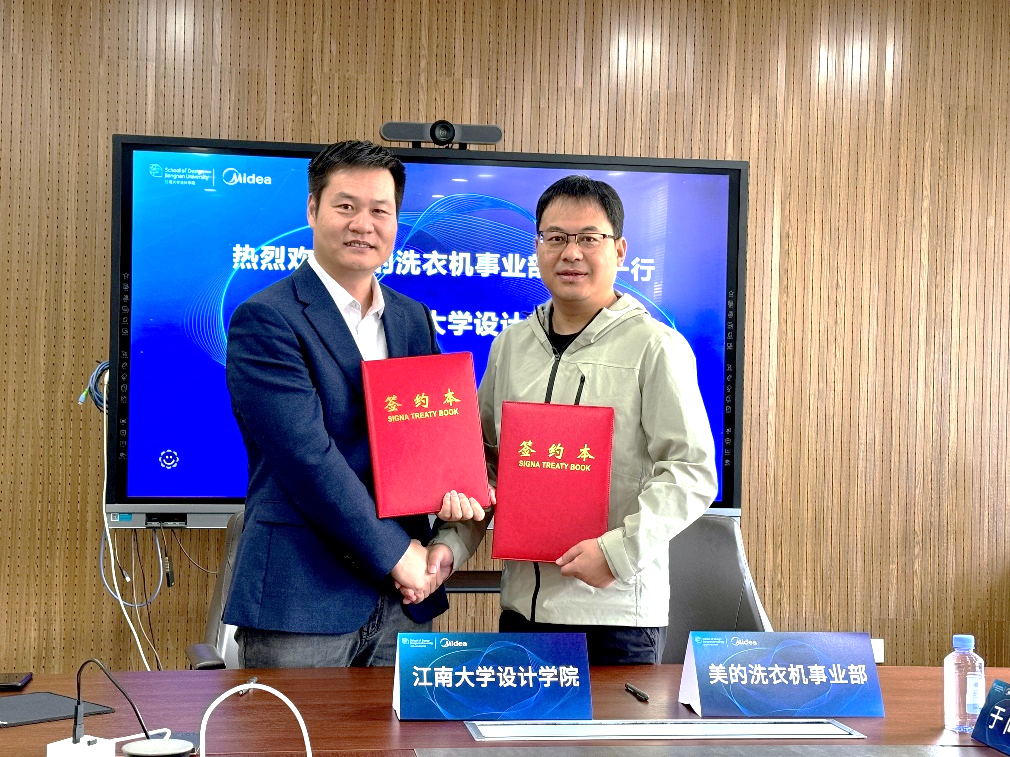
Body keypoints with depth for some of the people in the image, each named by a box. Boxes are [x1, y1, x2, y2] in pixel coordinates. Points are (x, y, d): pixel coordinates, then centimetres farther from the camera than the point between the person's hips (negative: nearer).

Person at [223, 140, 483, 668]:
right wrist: (395, 553, -13)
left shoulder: (414, 319, 13)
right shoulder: (264, 320, -9)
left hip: (402, 598, 6)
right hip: (299, 598, -6)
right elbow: (307, 457, -16)